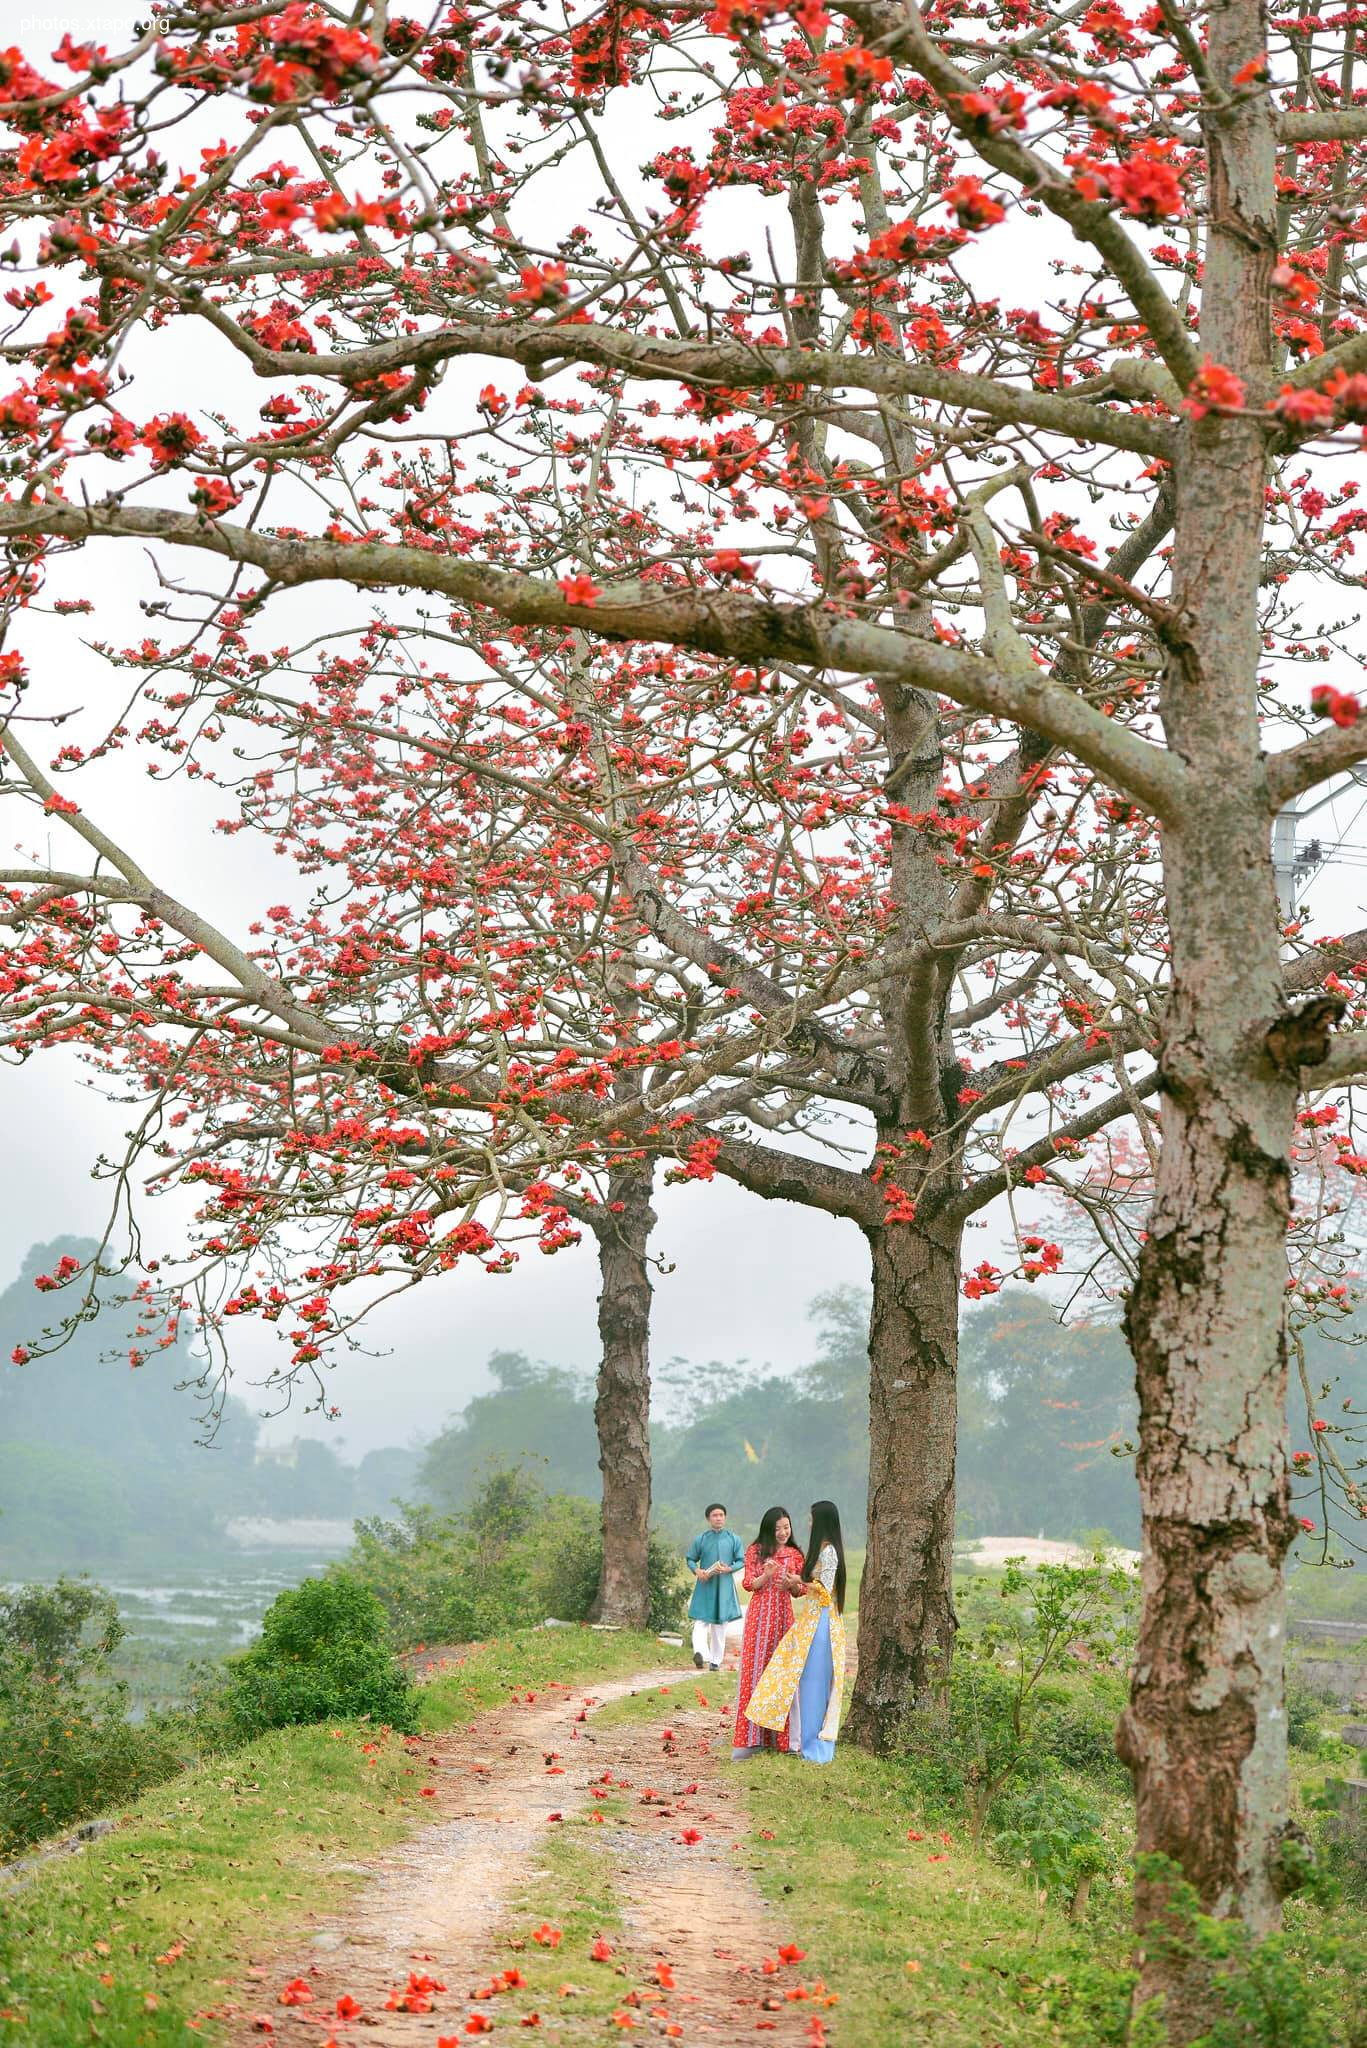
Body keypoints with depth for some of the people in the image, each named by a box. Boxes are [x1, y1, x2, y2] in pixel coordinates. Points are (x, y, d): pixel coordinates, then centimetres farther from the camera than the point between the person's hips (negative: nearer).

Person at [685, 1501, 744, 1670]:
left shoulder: (733, 1539, 3)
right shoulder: (700, 1539, 1)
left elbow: (741, 1561, 5)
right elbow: (690, 1559, 7)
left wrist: (729, 1569, -14)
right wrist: (697, 1571, -13)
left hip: (725, 1586, 1)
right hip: (705, 1586, -1)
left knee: (720, 1624, 3)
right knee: (701, 1621, -10)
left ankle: (716, 1661, 0)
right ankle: (701, 1652, -16)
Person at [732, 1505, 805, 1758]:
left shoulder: (795, 1555, 8)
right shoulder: (755, 1552, 3)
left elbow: (800, 1591, 12)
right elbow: (748, 1584, 1)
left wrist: (792, 1583, -11)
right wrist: (767, 1575, -17)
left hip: (783, 1617, 2)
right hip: (759, 1615, -2)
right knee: (753, 1670, -5)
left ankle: (778, 1736, 10)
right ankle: (750, 1739, -4)